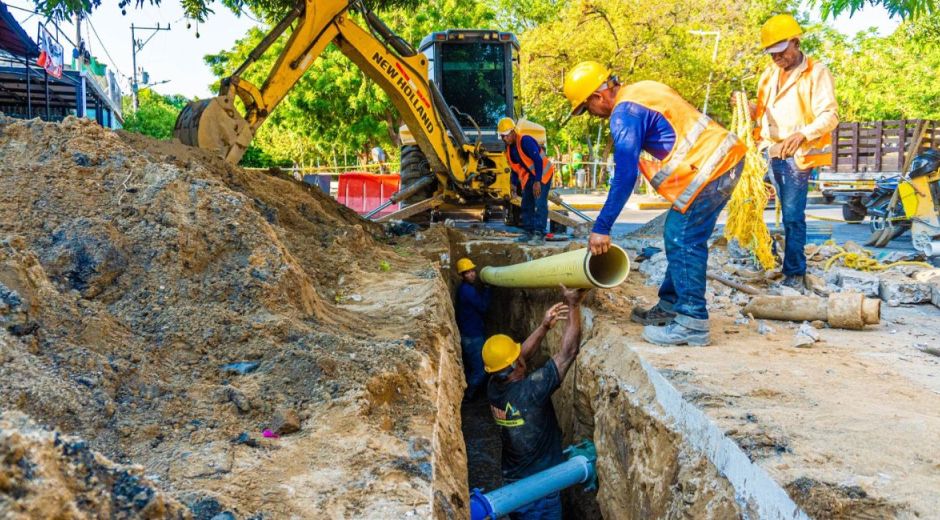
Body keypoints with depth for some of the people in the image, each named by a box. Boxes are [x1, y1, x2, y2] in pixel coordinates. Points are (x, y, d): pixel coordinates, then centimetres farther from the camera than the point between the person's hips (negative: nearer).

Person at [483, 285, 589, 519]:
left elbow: (522, 355, 5)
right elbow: (568, 353, -29)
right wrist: (573, 306, -25)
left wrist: (545, 326, 0)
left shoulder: (494, 388, -11)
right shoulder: (529, 391, -31)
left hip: (513, 481, 7)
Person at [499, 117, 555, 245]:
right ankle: (528, 232, 16)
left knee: (540, 204, -15)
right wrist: (515, 184, 8)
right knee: (526, 204, 9)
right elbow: (514, 167, 13)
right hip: (529, 176, 9)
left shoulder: (525, 141, -24)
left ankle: (539, 234, -17)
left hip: (543, 173, -9)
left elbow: (538, 160, -29)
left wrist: (537, 181, -32)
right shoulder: (509, 147, 2)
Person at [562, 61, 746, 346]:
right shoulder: (641, 90, 14)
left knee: (682, 242, -7)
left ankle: (692, 323, -5)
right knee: (682, 239, 15)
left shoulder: (625, 114, -16)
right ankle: (669, 307, 24)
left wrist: (601, 227, -16)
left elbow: (624, 177, -20)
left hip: (708, 167, -10)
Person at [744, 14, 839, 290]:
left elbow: (830, 115, -12)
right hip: (770, 152, 6)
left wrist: (802, 134, -29)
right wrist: (746, 107, 0)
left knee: (792, 215, -7)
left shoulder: (816, 73, -4)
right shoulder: (769, 74, 16)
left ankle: (795, 273, 2)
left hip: (797, 155, -5)